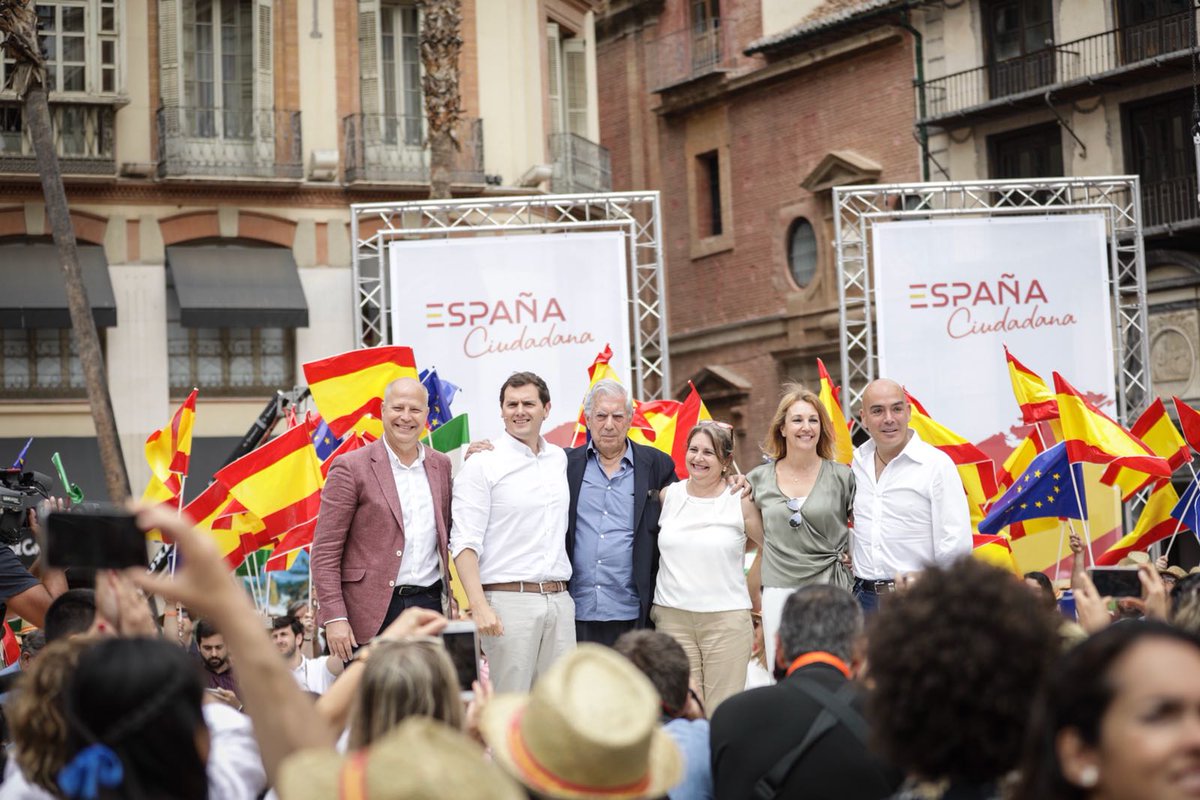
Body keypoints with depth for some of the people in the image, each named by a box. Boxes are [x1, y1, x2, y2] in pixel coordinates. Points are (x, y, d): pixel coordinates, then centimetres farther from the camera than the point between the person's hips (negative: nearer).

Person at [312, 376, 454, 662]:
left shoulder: (440, 465, 13)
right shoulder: (351, 468, -3)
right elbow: (325, 552, -6)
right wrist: (334, 618, -13)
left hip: (430, 606, 4)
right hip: (373, 616, -4)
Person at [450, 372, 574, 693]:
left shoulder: (559, 459, 14)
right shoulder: (481, 465, -2)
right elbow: (464, 543, -8)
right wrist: (479, 606, -18)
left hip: (559, 601, 5)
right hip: (508, 601, -5)